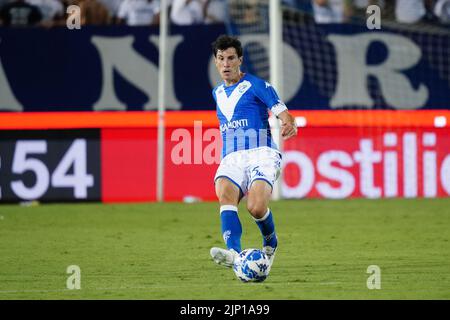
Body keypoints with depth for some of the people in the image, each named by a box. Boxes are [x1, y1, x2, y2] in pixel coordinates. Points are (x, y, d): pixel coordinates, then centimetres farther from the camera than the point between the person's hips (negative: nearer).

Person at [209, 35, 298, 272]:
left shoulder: (256, 86, 2)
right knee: (225, 194, -30)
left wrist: (289, 125, -30)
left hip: (261, 153, -5)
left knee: (256, 208, -27)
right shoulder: (217, 93, 21)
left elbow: (283, 114, -7)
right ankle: (234, 252, -48)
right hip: (231, 158, 5)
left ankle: (270, 244, 7)